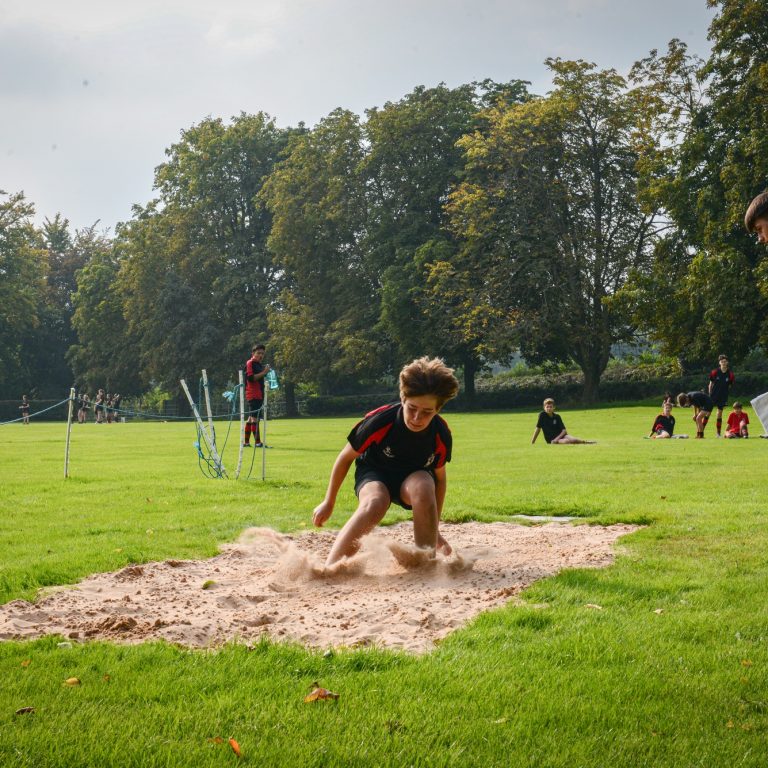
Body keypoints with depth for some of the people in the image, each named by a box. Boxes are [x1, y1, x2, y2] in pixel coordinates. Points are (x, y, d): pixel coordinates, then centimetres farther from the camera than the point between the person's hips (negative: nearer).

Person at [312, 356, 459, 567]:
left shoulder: (441, 435, -21)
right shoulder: (380, 422, -30)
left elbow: (440, 476, -1)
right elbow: (346, 457, -12)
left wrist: (435, 528, 5)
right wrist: (329, 502, -2)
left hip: (413, 476, 2)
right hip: (374, 472, -2)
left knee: (423, 487, -36)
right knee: (375, 504, -38)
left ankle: (426, 564, -24)